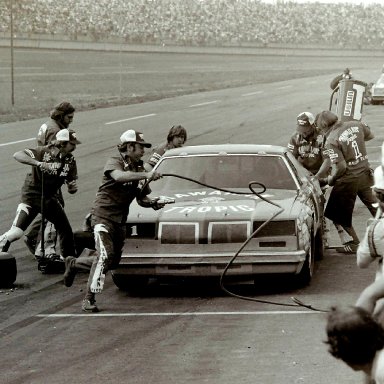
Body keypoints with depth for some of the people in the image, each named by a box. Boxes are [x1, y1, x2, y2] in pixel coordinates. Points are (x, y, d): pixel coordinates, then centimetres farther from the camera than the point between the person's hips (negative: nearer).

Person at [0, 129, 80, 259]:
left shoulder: (70, 161, -1)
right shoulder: (44, 152, -18)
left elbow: (71, 188, 5)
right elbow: (17, 155, -31)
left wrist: (73, 187, -20)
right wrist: (38, 163, -43)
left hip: (50, 199, 6)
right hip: (31, 195, -6)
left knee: (66, 231, 10)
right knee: (16, 232, -19)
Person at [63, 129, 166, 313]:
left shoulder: (138, 168, 11)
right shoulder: (114, 162, -9)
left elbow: (141, 198, 12)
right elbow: (119, 176, -33)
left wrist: (152, 202, -10)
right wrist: (146, 175, -39)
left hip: (120, 220, 8)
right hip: (103, 215, -8)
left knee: (113, 261, 12)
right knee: (105, 254, -22)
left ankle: (73, 264, 33)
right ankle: (89, 298, -17)